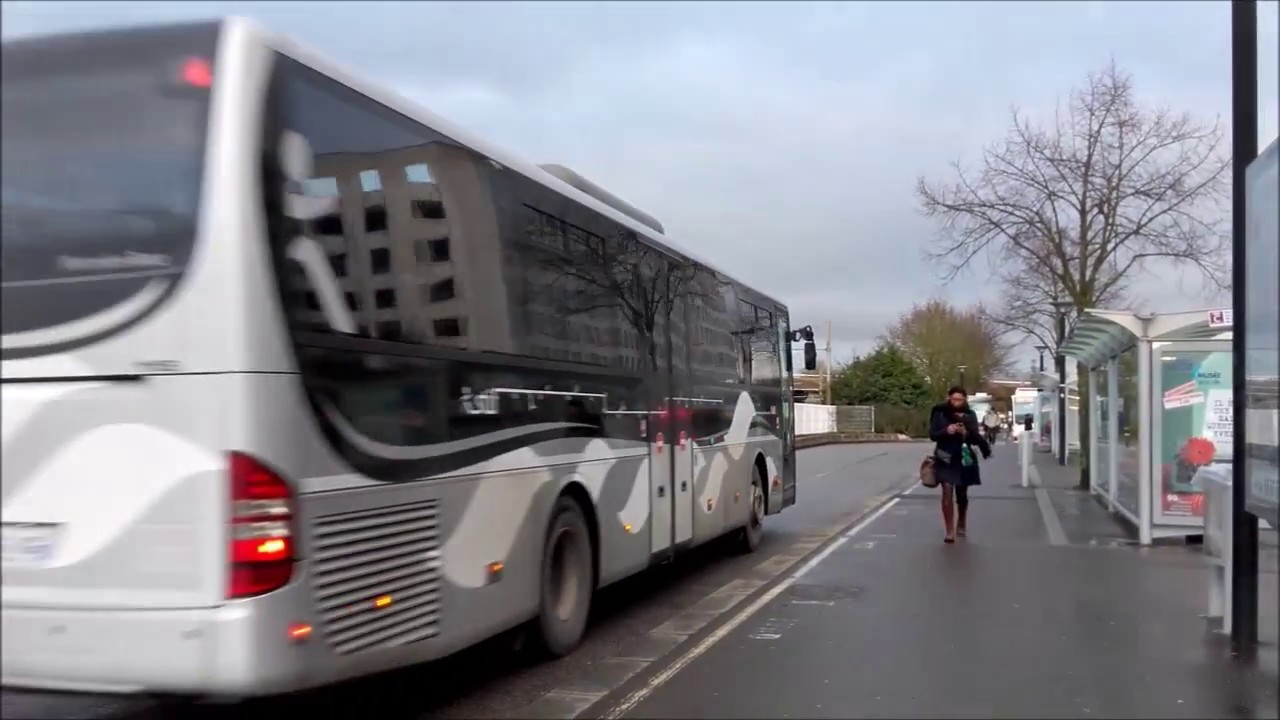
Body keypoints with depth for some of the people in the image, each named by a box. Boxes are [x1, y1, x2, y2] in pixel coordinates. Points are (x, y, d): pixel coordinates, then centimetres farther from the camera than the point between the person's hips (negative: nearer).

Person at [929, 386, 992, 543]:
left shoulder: (970, 415, 0)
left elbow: (976, 439, -3)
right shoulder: (940, 413, -3)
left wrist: (966, 433, -24)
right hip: (945, 458, -2)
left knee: (962, 494, 15)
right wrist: (946, 431, -23)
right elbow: (932, 434, -4)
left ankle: (961, 524, 39)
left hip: (964, 459, 2)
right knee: (947, 492, -13)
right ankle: (949, 531, -11)